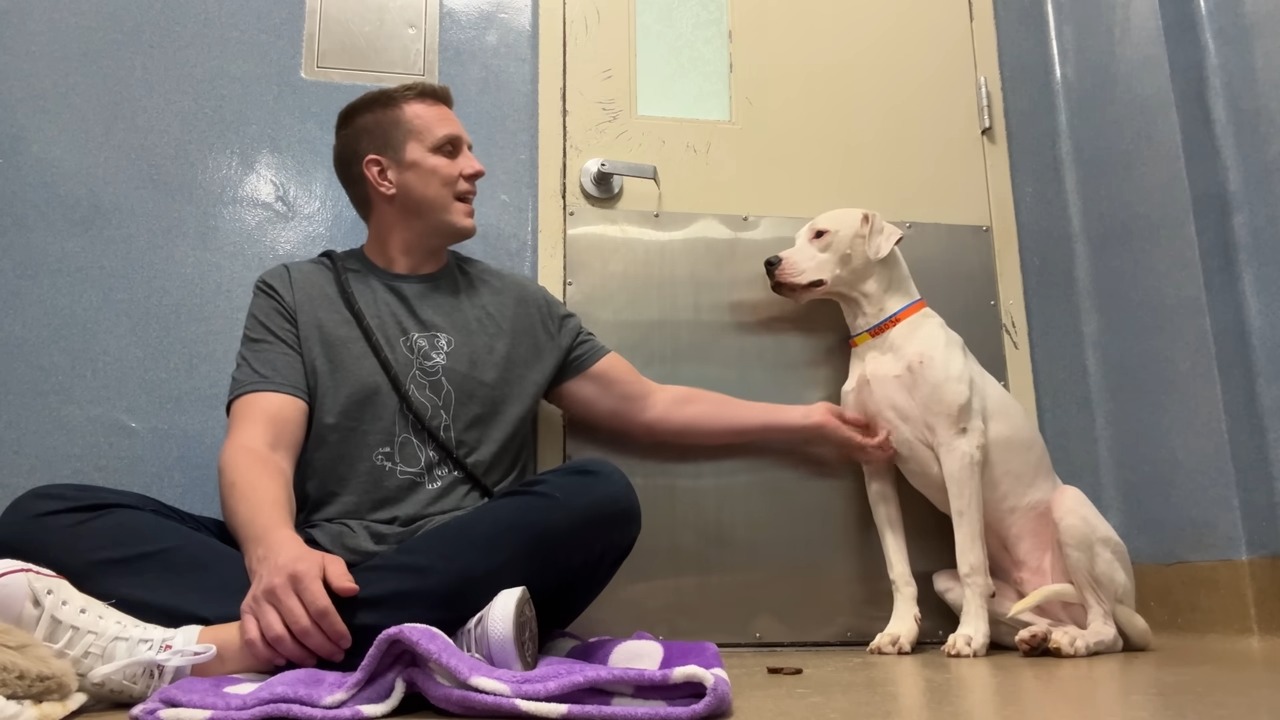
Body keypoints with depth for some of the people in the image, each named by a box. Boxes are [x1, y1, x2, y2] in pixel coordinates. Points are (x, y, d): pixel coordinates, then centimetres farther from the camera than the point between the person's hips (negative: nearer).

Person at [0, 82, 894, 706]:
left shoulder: (521, 307, 15)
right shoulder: (295, 294, 10)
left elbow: (649, 406, 17)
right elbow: (260, 447, -5)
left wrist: (808, 420, 14)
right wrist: (277, 551, -29)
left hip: (464, 577, 2)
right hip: (320, 580, -1)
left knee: (600, 496, -29)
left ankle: (217, 647, -36)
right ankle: (431, 636, -39)